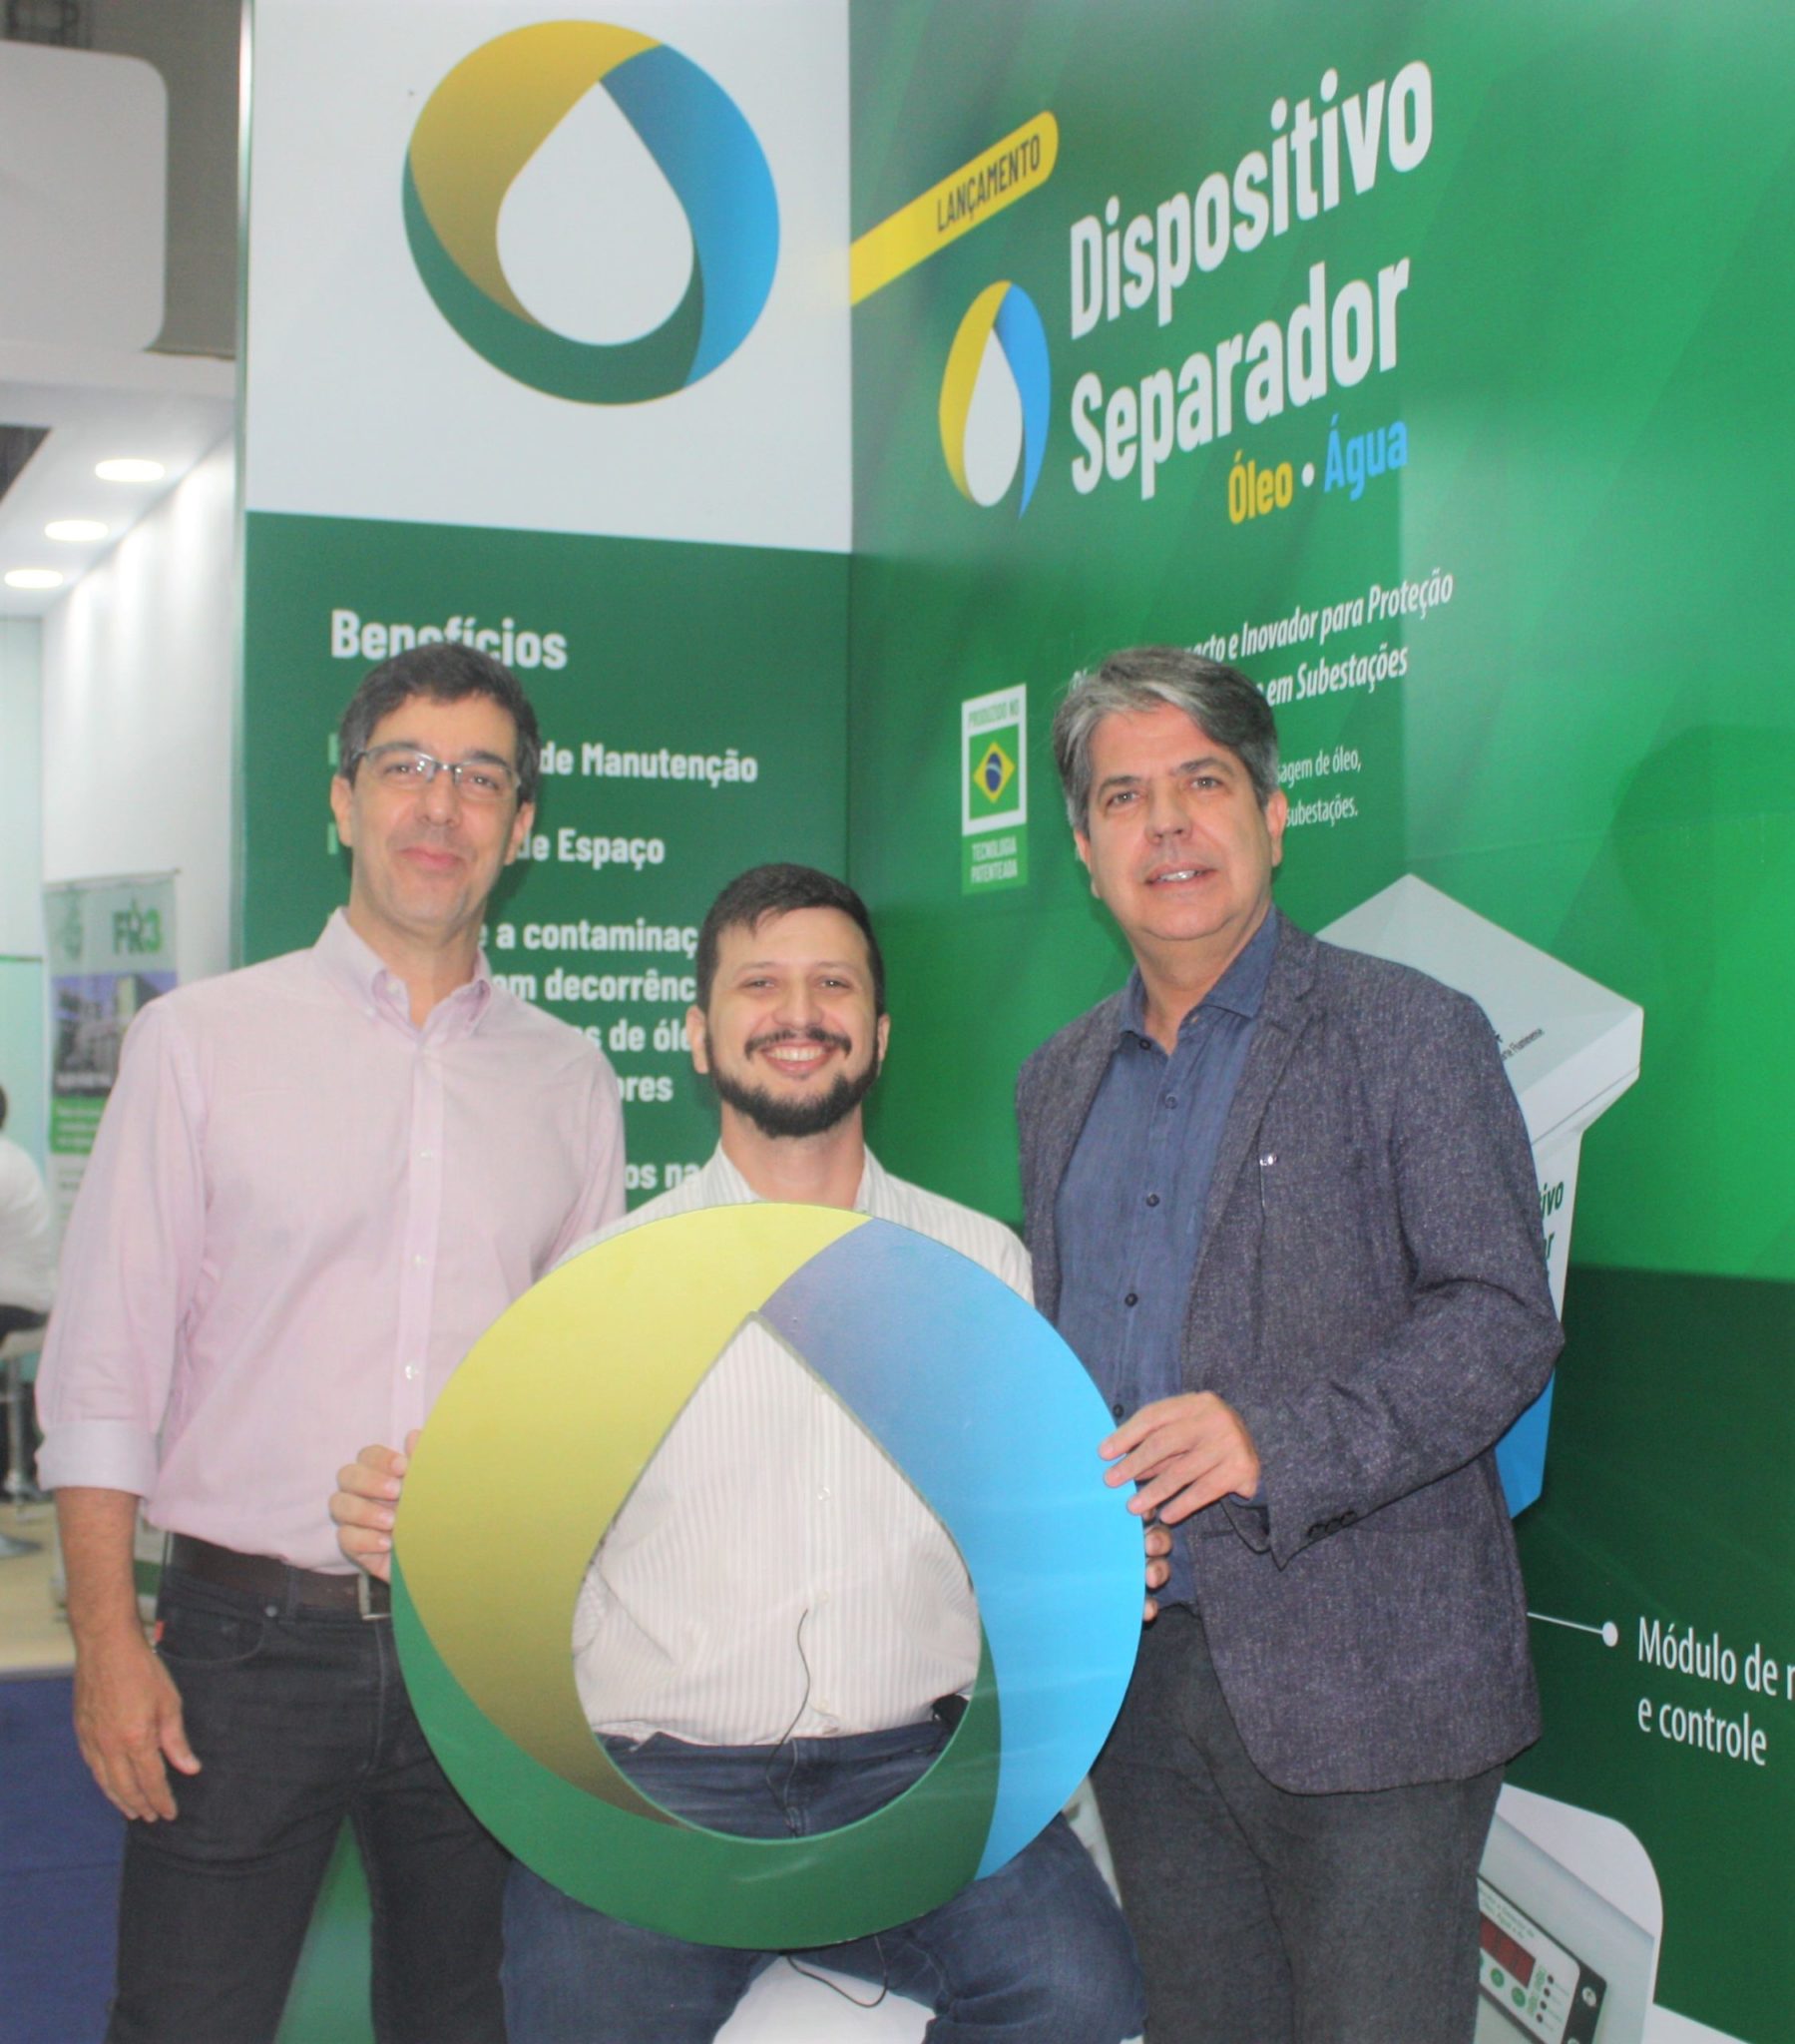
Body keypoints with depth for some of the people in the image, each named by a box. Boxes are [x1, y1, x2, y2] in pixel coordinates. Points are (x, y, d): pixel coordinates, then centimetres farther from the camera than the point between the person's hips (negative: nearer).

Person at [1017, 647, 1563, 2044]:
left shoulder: (1410, 1035, -3)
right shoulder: (1061, 1080, 16)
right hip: (1137, 1670, 5)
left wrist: (1277, 1438, -23)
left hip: (1360, 1679, -5)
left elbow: (1503, 1316, -10)